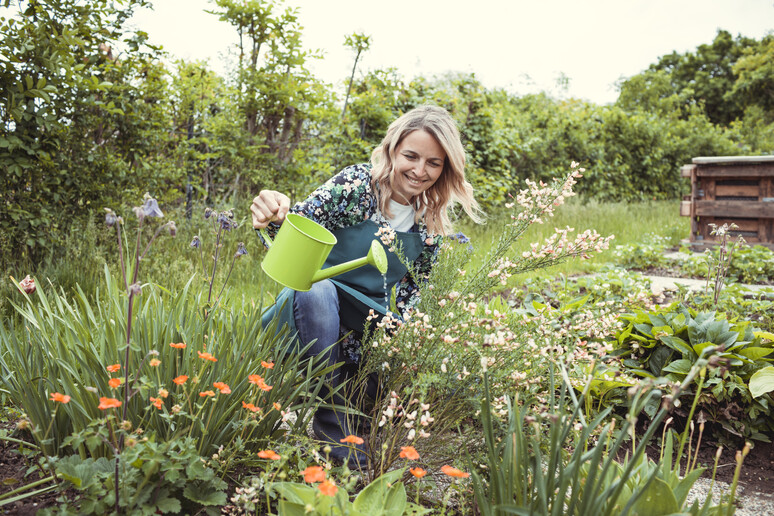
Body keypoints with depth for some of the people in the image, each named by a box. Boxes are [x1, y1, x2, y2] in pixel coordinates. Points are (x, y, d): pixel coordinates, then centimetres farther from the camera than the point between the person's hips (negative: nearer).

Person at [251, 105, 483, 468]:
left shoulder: (432, 223, 0)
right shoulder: (355, 184, -14)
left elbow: (413, 287, 9)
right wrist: (275, 217, -41)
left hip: (366, 326, 4)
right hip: (314, 307, -3)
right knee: (317, 289, -38)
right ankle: (334, 434, -28)